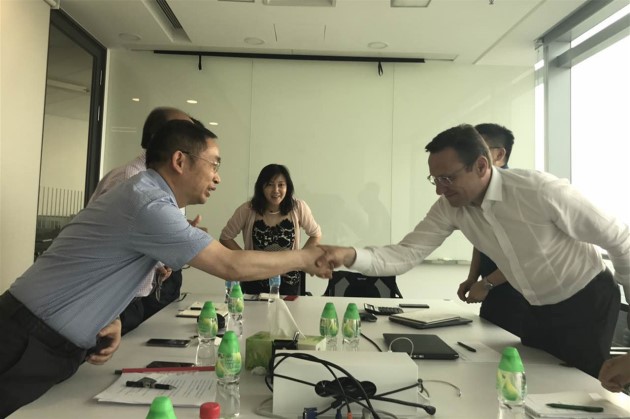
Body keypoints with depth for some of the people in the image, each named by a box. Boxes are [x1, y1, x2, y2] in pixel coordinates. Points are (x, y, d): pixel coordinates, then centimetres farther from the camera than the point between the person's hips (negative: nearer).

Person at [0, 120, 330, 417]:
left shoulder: (145, 193, 5)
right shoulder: (149, 205, -27)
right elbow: (232, 267, -26)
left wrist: (111, 320, -5)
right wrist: (303, 258, -13)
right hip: (29, 346, -9)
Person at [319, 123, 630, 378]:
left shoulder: (540, 191, -32)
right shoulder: (449, 208, -16)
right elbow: (407, 253, -23)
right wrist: (350, 255, -40)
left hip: (588, 303, -5)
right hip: (539, 309, 5)